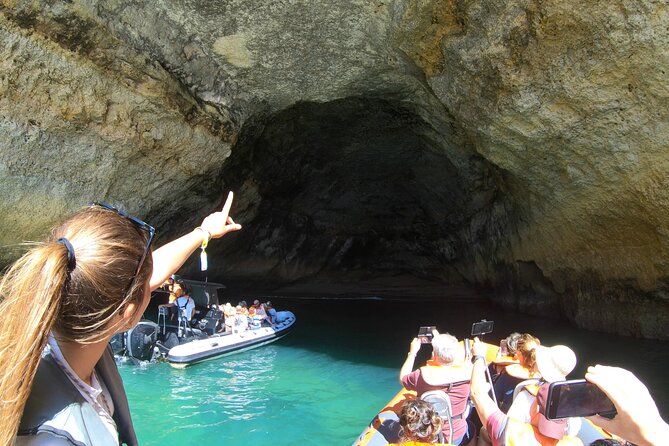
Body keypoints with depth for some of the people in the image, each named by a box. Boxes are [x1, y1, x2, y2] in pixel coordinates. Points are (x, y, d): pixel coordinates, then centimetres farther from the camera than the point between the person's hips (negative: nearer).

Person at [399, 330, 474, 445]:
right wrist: (441, 340, 12)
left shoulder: (423, 374, -25)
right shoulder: (465, 371, -21)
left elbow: (402, 378, -3)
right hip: (457, 437, 1)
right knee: (471, 428, 33)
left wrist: (412, 353, 3)